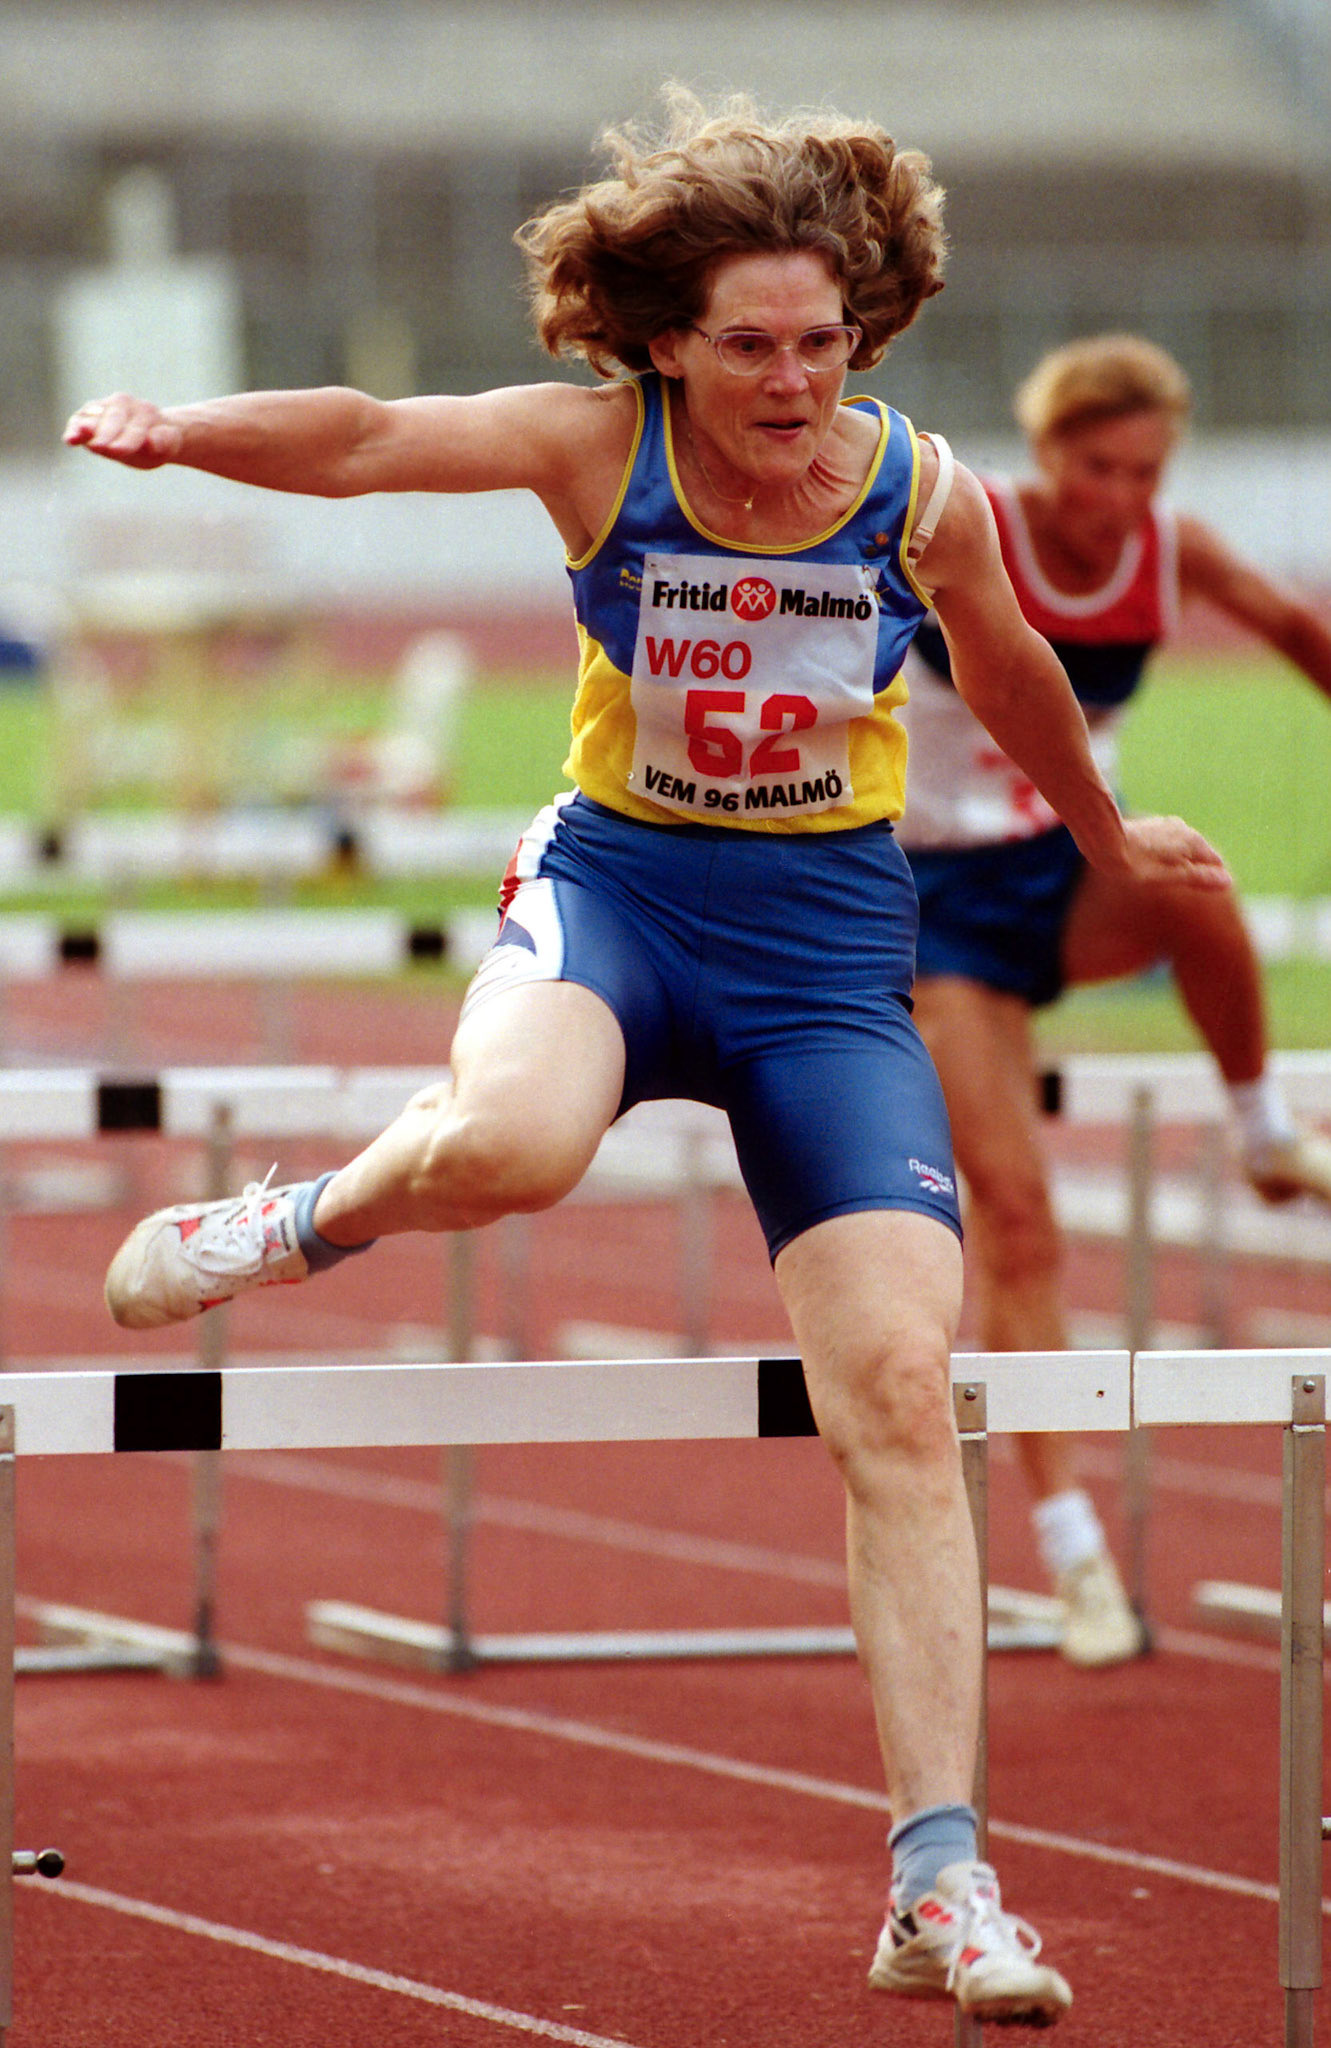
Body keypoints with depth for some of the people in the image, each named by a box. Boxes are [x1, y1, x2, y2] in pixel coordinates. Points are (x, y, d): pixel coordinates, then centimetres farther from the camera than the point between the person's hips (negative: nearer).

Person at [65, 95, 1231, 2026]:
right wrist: (183, 430, -46)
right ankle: (319, 1213, 2)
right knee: (503, 1143, -38)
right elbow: (371, 439, -27)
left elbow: (1010, 677, 16)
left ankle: (940, 1884, -10)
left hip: (830, 940, 2)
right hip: (617, 885, -1)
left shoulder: (925, 495, -5)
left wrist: (1106, 835, 33)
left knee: (898, 1385, -13)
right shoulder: (602, 447, -11)